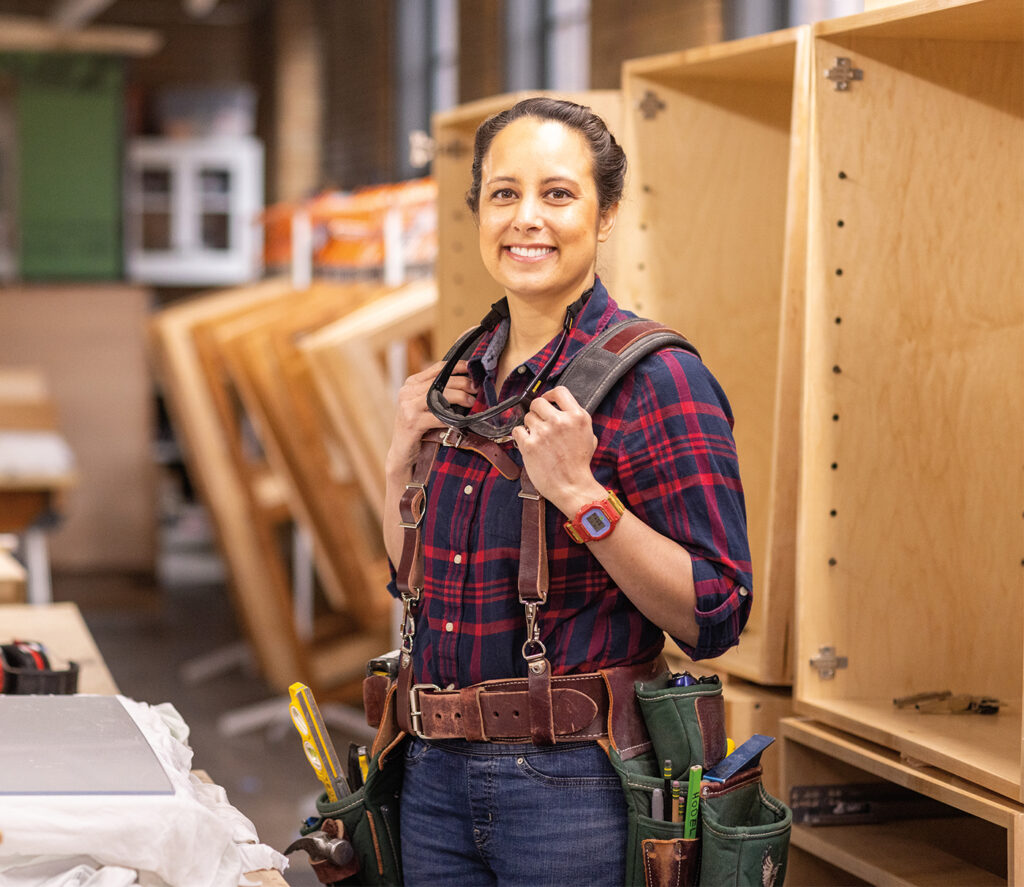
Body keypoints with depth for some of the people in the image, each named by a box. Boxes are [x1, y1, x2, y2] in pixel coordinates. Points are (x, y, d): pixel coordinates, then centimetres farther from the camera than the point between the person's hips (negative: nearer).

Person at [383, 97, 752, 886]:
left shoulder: (657, 380, -12)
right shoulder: (467, 375, 8)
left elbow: (715, 617, -16)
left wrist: (582, 494, -23)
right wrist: (403, 463, 1)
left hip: (577, 786, -6)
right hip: (437, 773, 6)